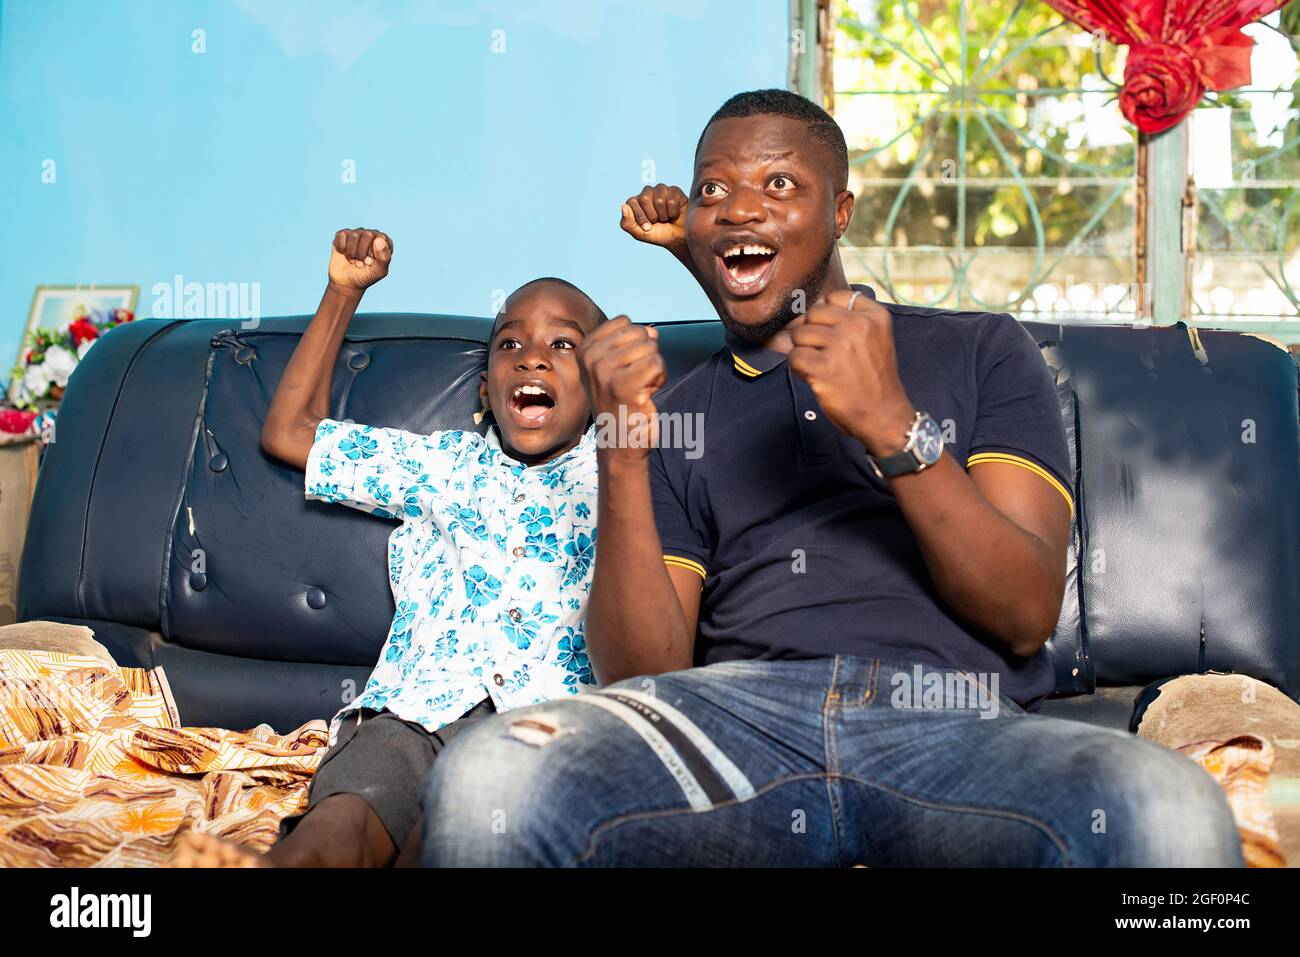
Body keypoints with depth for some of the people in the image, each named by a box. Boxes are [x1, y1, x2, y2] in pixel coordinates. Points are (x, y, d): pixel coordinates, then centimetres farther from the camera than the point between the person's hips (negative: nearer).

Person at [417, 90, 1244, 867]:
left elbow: (1028, 615, 3)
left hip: (955, 724, -1)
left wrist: (893, 428, -10)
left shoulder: (980, 352, 18)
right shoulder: (678, 412, 22)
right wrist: (622, 460, -3)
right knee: (485, 784, -29)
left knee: (1174, 814, -35)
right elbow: (643, 673, 10)